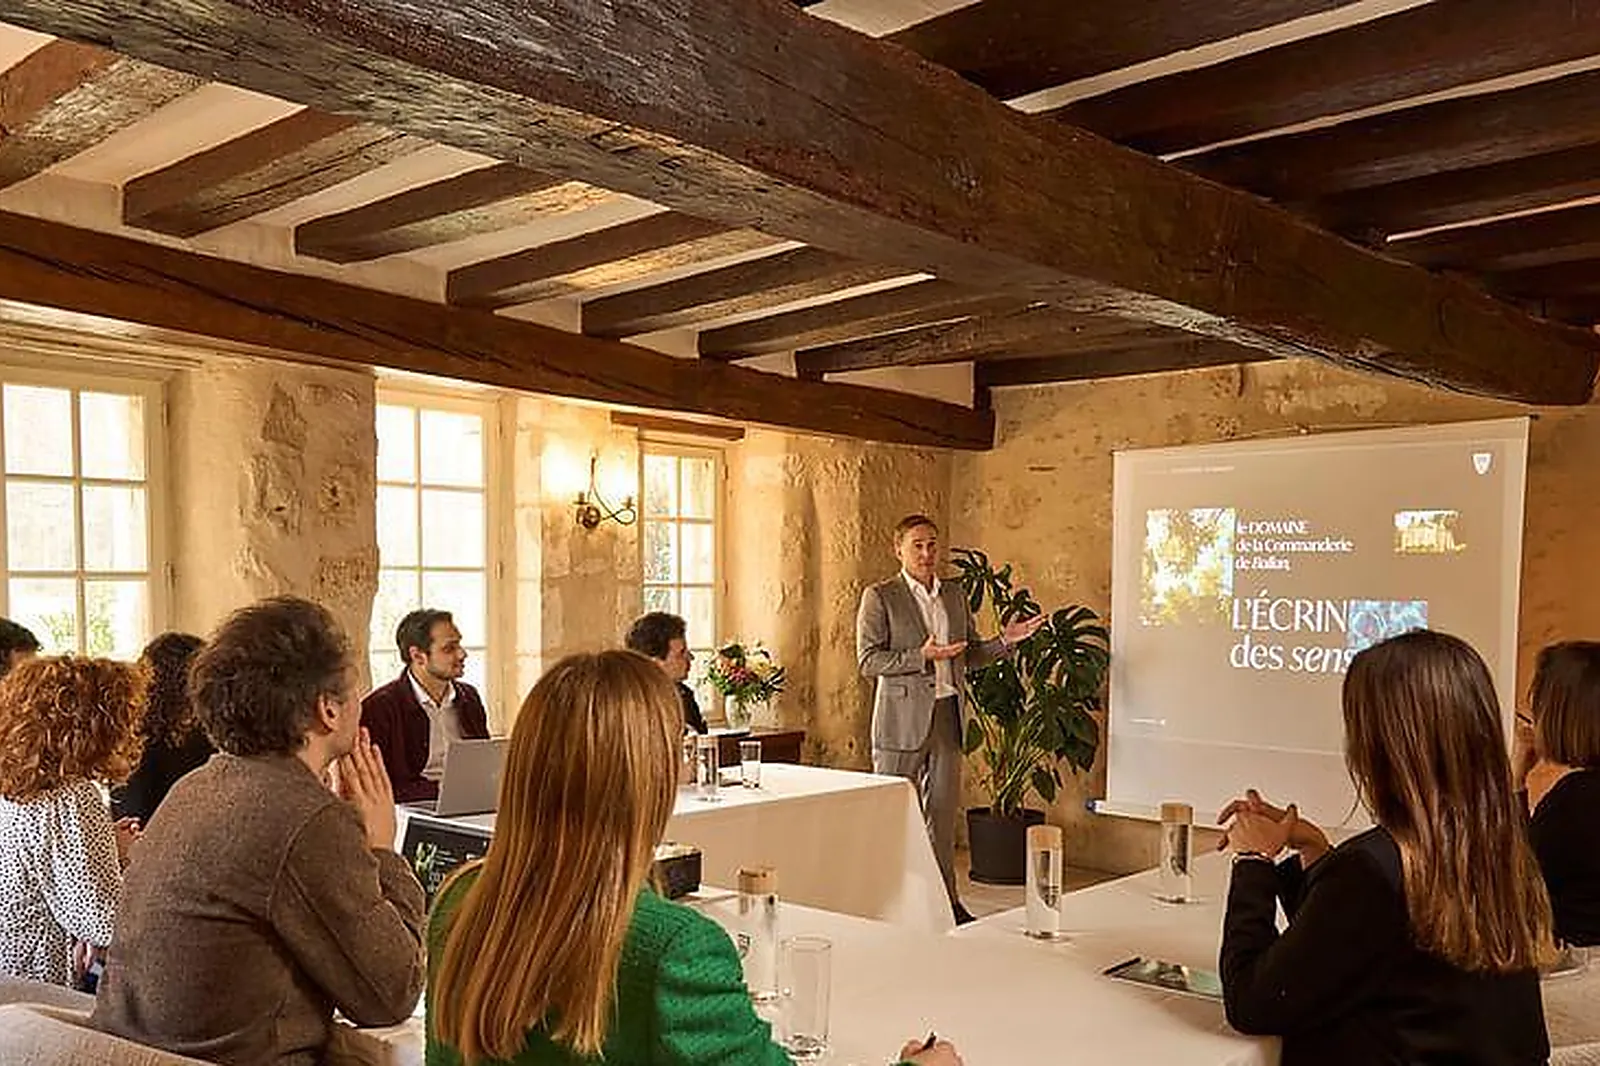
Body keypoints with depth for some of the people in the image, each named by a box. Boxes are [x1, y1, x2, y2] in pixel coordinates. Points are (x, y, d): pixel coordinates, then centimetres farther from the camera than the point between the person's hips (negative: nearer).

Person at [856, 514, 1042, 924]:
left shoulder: (955, 596, 14)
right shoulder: (880, 597, -4)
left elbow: (971, 656, 18)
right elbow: (868, 660, -10)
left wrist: (1005, 640, 2)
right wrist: (922, 657, -20)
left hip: (947, 716, 5)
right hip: (903, 718, -5)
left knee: (942, 812, 11)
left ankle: (945, 900, 20)